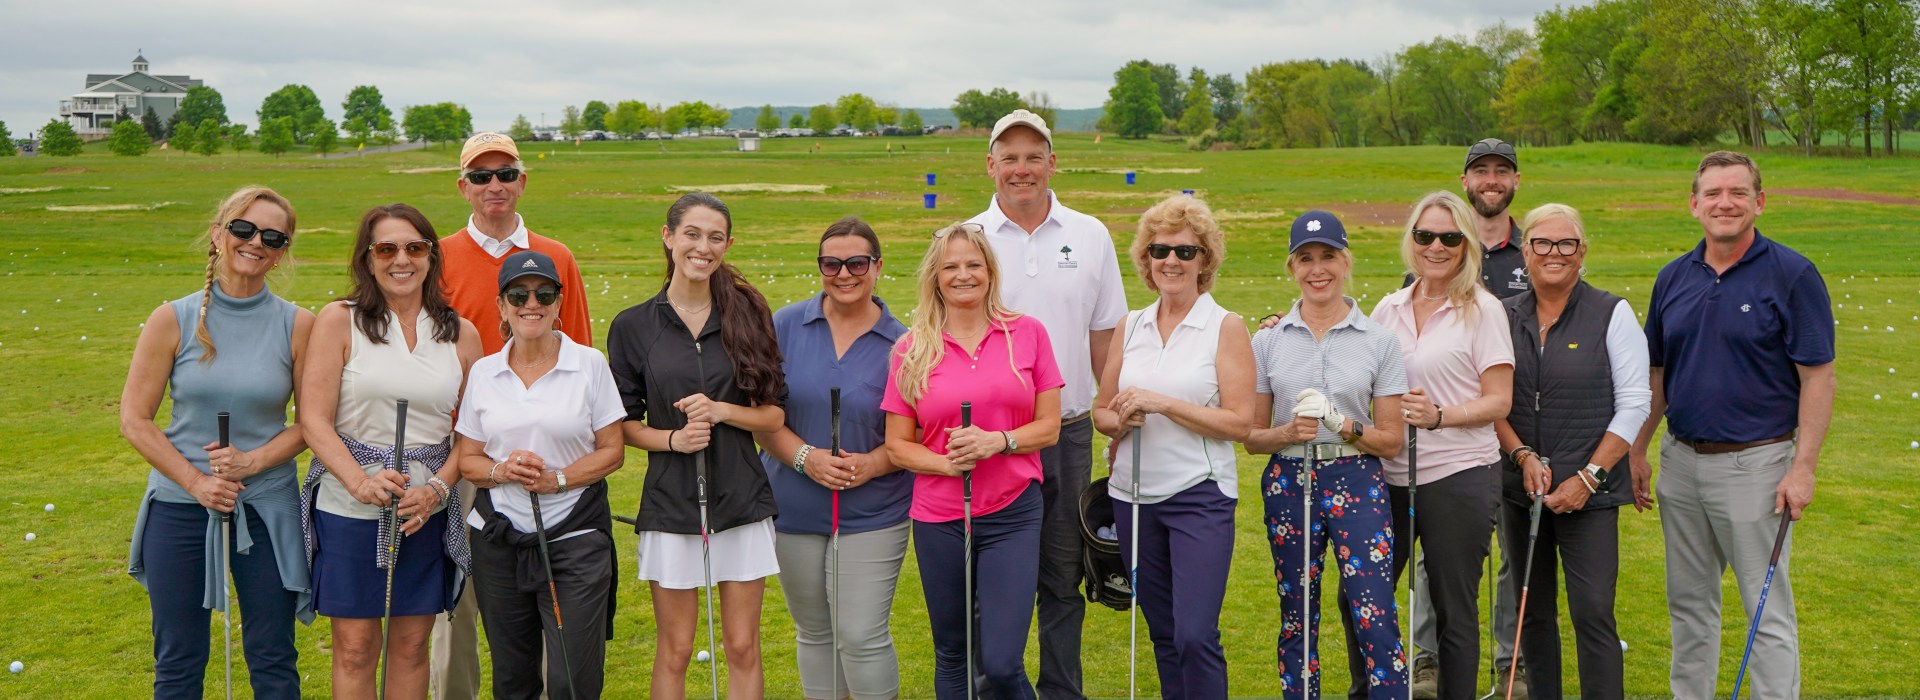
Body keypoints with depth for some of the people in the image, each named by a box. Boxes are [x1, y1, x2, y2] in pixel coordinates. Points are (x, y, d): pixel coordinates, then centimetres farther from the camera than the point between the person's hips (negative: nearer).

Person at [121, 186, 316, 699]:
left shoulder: (297, 325, -3)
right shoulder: (173, 320, -4)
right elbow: (134, 419, -3)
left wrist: (253, 460, -14)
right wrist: (196, 481, -12)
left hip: (267, 506, 0)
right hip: (180, 505, 0)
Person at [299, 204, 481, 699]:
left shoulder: (461, 334, 5)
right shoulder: (339, 321, -3)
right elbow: (314, 420, -8)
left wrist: (437, 488, -10)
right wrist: (360, 481, -23)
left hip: (428, 510, 2)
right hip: (349, 508, -2)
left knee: (412, 643, 9)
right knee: (355, 646, 3)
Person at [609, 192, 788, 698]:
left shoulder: (747, 315, 3)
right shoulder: (633, 326, 0)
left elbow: (774, 415, 3)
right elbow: (623, 424, 3)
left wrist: (721, 411, -14)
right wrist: (672, 438, -15)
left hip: (742, 501, 1)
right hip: (671, 503, -1)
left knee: (743, 648, 7)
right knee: (674, 652, 7)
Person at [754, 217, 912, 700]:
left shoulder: (899, 344, -3)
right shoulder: (786, 326, 0)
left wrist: (872, 465, -16)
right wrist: (805, 457, -16)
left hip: (872, 514, -2)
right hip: (794, 510, 2)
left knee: (863, 636, -6)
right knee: (813, 632, 16)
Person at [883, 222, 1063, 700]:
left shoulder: (1028, 334, 2)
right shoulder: (912, 350, 2)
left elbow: (1049, 426, 2)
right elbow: (897, 444, 3)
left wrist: (997, 440, -16)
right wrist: (946, 463, -15)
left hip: (1012, 513, -1)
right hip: (939, 517, 1)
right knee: (952, 657, 12)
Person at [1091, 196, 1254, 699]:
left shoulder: (1226, 327, -5)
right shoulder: (1132, 327, 9)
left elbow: (1240, 422, -11)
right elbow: (1101, 410, 13)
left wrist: (1164, 403, -17)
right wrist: (1121, 420, -9)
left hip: (1199, 494, -5)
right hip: (1134, 496, 5)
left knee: (1195, 636, -13)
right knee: (1164, 637, 14)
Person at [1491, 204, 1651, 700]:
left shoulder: (1612, 314, -2)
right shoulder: (1503, 318, 7)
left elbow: (1634, 405, -4)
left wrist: (1588, 477, -11)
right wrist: (1523, 456, -8)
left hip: (1589, 492, -3)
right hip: (1518, 488, 4)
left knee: (1592, 612, -8)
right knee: (1533, 611, 11)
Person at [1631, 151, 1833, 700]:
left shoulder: (1792, 275, -8)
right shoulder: (1673, 278, 7)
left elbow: (1818, 377, -10)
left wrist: (1803, 467, -16)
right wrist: (1637, 449, 9)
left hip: (1755, 463, -5)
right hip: (1680, 460, 6)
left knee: (1768, 611, 0)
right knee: (1688, 603, 15)